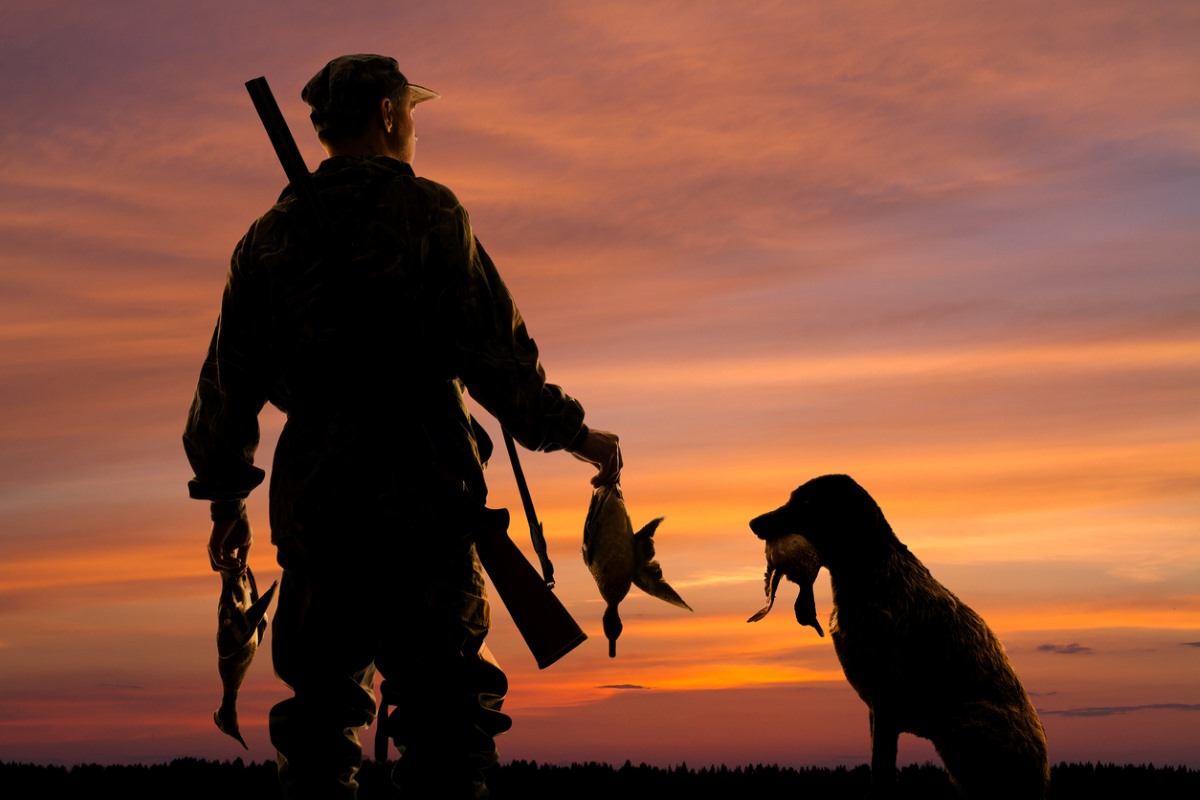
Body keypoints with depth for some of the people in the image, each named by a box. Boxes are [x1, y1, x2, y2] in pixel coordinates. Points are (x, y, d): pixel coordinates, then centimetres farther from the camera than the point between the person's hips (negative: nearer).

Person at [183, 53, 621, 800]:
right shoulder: (427, 213, -2)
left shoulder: (271, 235, 12)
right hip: (420, 498, -5)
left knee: (320, 712, 13)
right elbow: (494, 351, -8)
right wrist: (570, 432, 2)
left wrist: (225, 495, 23)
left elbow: (227, 379, 14)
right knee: (446, 714, -3)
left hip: (312, 498, 5)